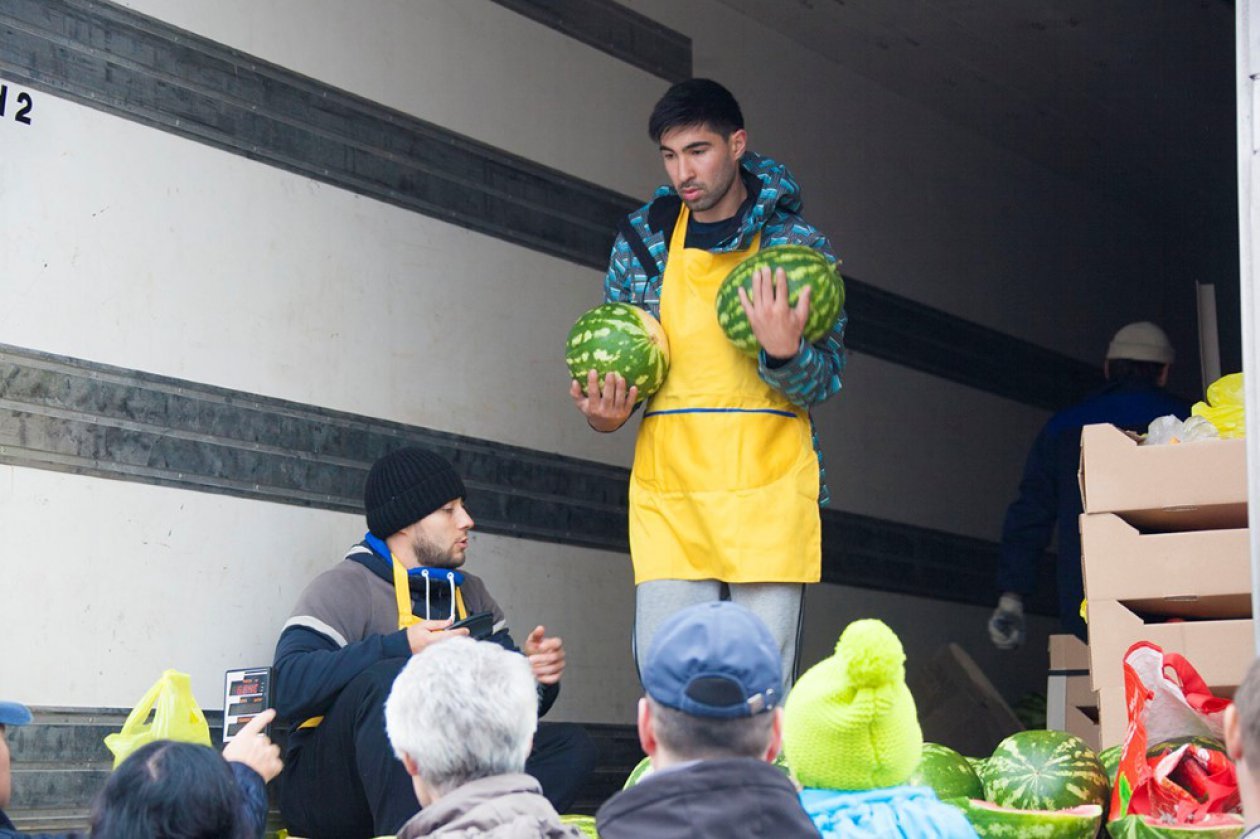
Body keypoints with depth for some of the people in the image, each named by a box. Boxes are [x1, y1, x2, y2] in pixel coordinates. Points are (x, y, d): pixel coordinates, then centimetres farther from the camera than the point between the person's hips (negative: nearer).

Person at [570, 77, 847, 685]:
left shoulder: (798, 244, 4)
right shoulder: (641, 237, 12)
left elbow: (825, 382, 2)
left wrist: (784, 352, -20)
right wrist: (604, 412, -2)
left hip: (768, 491, -2)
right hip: (668, 494, 2)